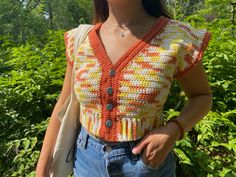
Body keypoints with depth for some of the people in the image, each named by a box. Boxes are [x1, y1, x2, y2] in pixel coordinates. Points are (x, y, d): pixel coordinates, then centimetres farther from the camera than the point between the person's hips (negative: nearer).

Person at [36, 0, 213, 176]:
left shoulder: (177, 37, -15)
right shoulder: (80, 40, -7)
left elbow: (202, 96, -1)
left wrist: (173, 130, -19)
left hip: (148, 162, -2)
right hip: (88, 160, 3)